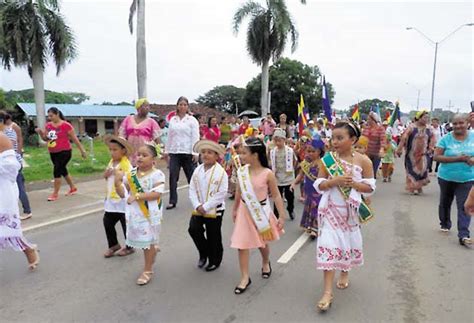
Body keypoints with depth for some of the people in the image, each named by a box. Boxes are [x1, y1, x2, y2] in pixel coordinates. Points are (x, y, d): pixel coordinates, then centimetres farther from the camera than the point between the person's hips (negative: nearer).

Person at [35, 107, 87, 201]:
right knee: (63, 170, 17)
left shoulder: (66, 125, -12)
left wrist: (82, 150, -5)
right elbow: (45, 138, 14)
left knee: (57, 171, -10)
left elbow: (75, 139, -8)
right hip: (53, 153, 7)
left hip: (64, 152, -7)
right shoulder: (48, 125, 6)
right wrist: (40, 132, -7)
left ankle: (55, 194, 1)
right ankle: (73, 188, 34)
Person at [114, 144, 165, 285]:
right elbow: (122, 193, 2)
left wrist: (136, 196, -26)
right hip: (134, 213, 5)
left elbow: (156, 194, -22)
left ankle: (147, 270, 20)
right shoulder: (131, 174, 2)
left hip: (150, 214, -5)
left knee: (148, 240, 6)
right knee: (144, 239, 17)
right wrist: (118, 181, -15)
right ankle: (154, 248, 49)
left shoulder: (157, 174, -14)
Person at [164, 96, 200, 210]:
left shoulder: (192, 120, -1)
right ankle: (172, 201, 7)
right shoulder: (172, 120, 10)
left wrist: (195, 153, -12)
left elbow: (195, 137, -5)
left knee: (191, 176, 6)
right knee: (173, 177, 0)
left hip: (187, 152, -3)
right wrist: (167, 151, 11)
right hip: (174, 152, 3)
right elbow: (169, 136, 13)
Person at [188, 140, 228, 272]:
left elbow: (221, 194, -18)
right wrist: (197, 206, -13)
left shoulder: (221, 172, -15)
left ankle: (214, 260, 29)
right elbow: (192, 190, 1)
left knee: (213, 236, 7)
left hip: (215, 209, -4)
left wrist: (206, 207, -18)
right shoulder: (198, 170, 1)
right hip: (198, 209, 5)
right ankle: (203, 253, 22)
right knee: (194, 229, -5)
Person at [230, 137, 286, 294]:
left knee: (263, 242, 17)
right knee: (242, 244, 0)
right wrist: (235, 209, 16)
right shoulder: (242, 171, -7)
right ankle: (245, 278, 13)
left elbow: (276, 196, -11)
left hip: (261, 212, -2)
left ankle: (266, 263, 48)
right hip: (245, 212, 3)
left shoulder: (267, 174, -18)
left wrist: (282, 216, -12)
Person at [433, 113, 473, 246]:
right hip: (446, 177, 0)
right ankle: (445, 224, 38)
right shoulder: (446, 139, -8)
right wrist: (457, 159, -23)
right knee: (445, 203, 17)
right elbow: (436, 156, -13)